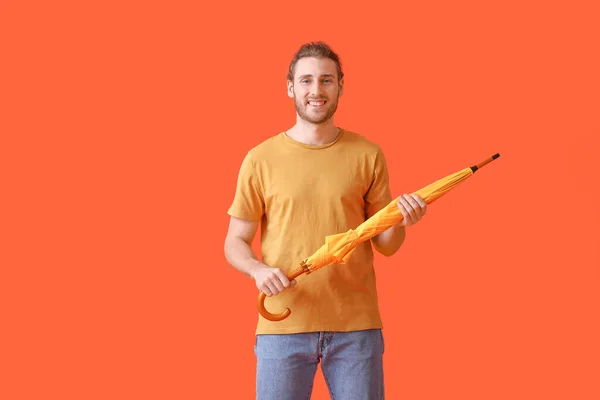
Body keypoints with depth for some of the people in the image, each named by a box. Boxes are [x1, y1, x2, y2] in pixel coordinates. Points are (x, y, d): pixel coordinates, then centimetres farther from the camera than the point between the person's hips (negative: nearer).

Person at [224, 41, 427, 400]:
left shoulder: (368, 155, 4)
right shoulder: (261, 159, 1)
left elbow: (385, 246, 8)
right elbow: (236, 242, 5)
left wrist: (400, 222, -13)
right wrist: (259, 270, -15)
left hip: (356, 328, 1)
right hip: (283, 326, 0)